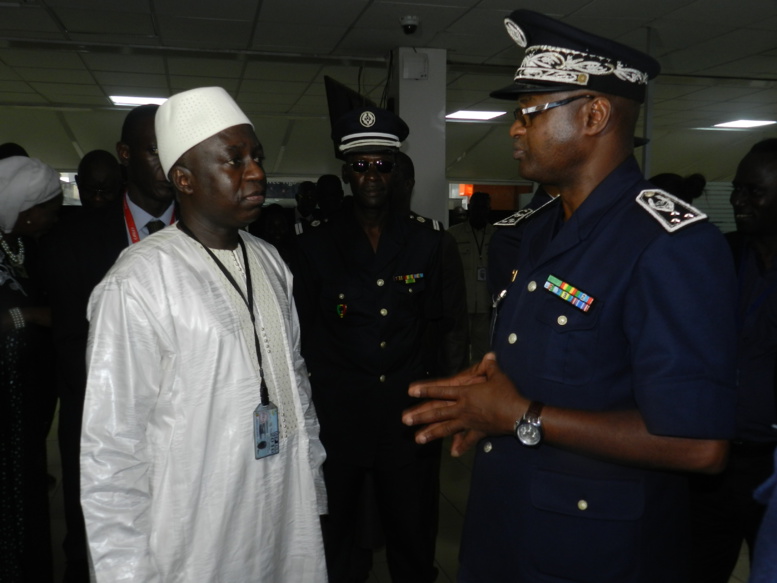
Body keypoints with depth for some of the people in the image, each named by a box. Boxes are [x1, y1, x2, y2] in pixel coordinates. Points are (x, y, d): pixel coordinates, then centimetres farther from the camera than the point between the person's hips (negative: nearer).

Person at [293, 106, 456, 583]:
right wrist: (333, 386, -3)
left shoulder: (426, 244, 6)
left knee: (414, 544, 11)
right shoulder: (318, 245, 3)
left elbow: (435, 325, 8)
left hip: (409, 418, 1)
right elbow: (306, 333, 4)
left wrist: (424, 387, 0)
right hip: (340, 419, 0)